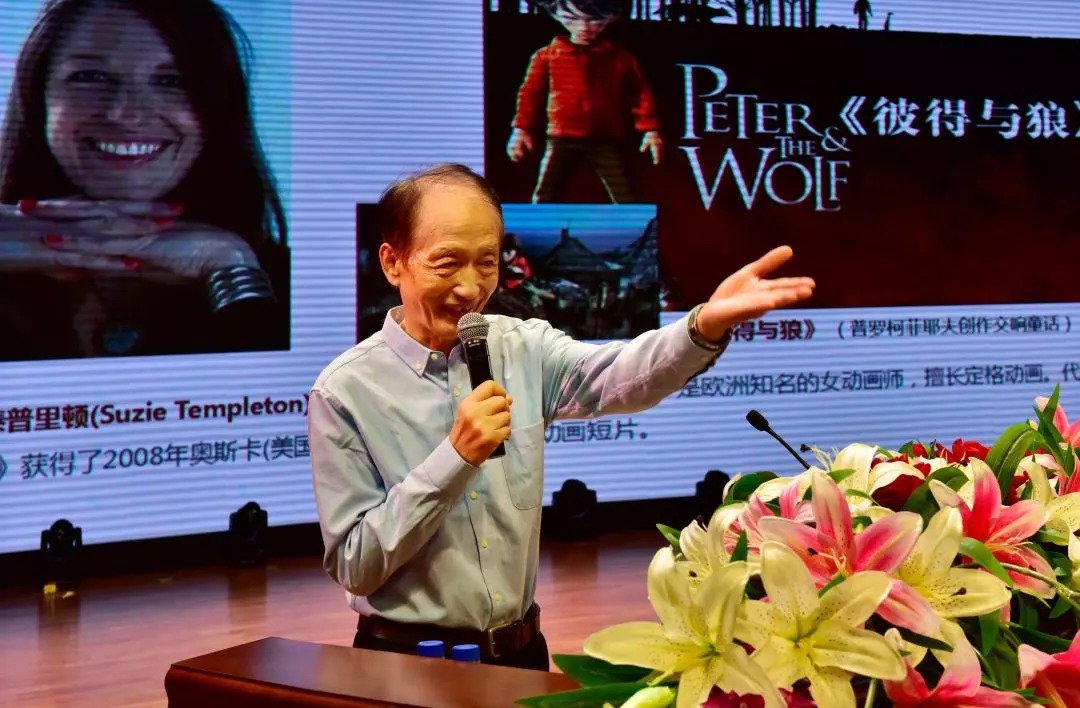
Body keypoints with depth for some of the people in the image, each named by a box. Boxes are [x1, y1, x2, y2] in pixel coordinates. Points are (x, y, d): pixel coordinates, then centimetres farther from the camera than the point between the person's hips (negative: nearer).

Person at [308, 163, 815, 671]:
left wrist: (706, 324, -39)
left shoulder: (521, 348, -1)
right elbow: (353, 567, -15)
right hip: (406, 664, -4)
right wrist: (456, 457, -24)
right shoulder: (345, 392, -12)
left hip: (521, 649, 4)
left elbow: (616, 377, -21)